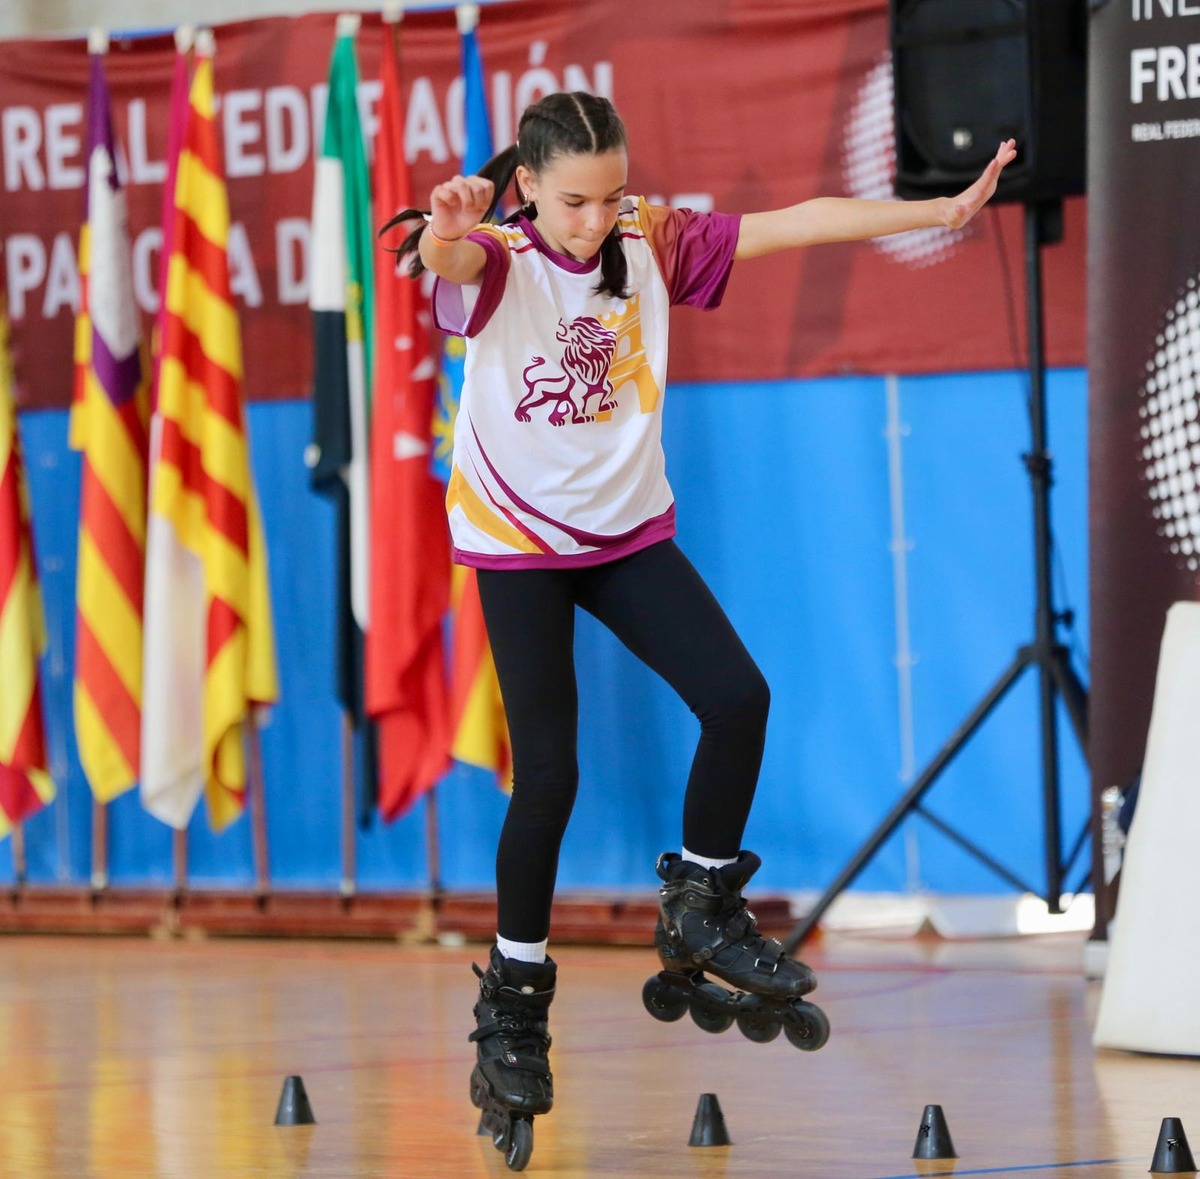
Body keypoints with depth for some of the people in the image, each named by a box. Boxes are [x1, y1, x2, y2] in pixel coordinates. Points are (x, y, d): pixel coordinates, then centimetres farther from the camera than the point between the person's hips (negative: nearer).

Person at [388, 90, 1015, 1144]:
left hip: (629, 531, 4)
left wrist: (944, 211, -8)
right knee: (548, 776, -8)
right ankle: (514, 1002, 8)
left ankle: (701, 912, 10)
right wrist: (444, 234, -66)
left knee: (737, 699, -12)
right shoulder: (498, 261, -17)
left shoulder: (651, 244, -5)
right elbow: (453, 260, -41)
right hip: (518, 542, -4)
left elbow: (794, 223, -6)